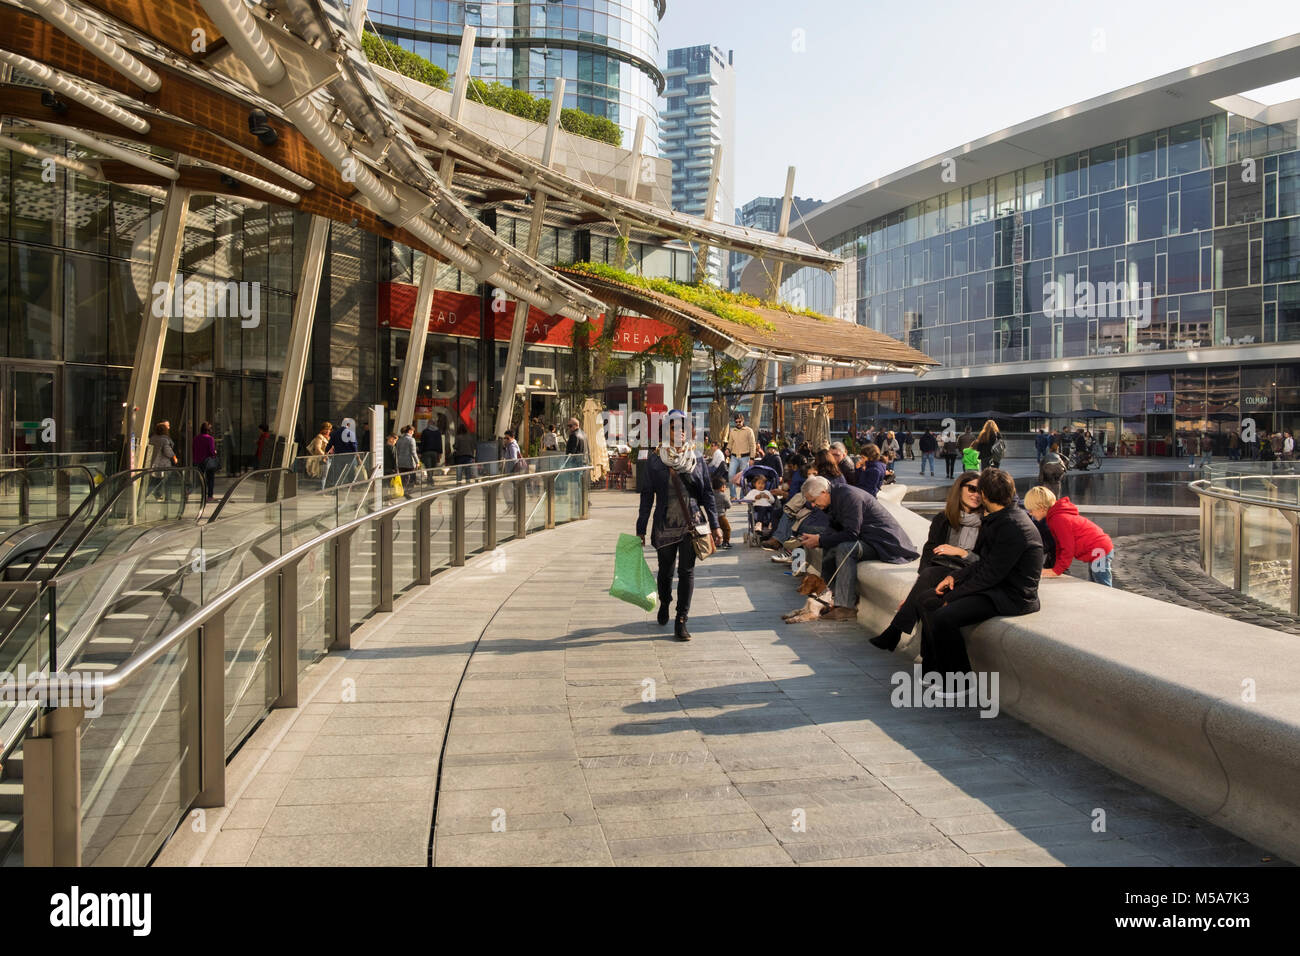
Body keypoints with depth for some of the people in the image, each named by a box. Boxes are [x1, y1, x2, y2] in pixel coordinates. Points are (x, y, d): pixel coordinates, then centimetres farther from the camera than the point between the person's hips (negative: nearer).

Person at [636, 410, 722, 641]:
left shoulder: (697, 461, 3)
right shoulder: (655, 461, -1)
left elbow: (708, 494, 8)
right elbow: (647, 496, 2)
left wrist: (714, 524, 5)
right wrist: (641, 529, 2)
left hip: (691, 524, 0)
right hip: (665, 525, 0)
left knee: (687, 571, -2)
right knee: (665, 570, 14)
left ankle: (681, 621, 6)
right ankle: (664, 604, 44)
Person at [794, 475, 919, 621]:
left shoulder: (849, 496, -23)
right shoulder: (835, 497, 8)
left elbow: (851, 534, -26)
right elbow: (835, 528, 15)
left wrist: (820, 541, -21)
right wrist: (818, 537, -3)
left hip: (885, 541, -11)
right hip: (866, 538, 11)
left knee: (844, 548, -30)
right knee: (829, 547, 8)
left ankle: (847, 607, -29)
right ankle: (830, 595, 9)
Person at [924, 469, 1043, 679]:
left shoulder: (1012, 526, -23)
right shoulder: (998, 519, 9)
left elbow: (990, 575, -22)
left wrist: (952, 596, -14)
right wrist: (954, 577, 2)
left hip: (1011, 596, -11)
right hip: (993, 585, 11)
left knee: (942, 617, -26)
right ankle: (931, 667, 17)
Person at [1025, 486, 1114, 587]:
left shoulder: (1059, 519, -23)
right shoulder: (1054, 516, 9)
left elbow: (1068, 549, -22)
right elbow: (1060, 546, 11)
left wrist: (1057, 570, -15)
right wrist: (1056, 568, 5)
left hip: (1099, 551, -11)